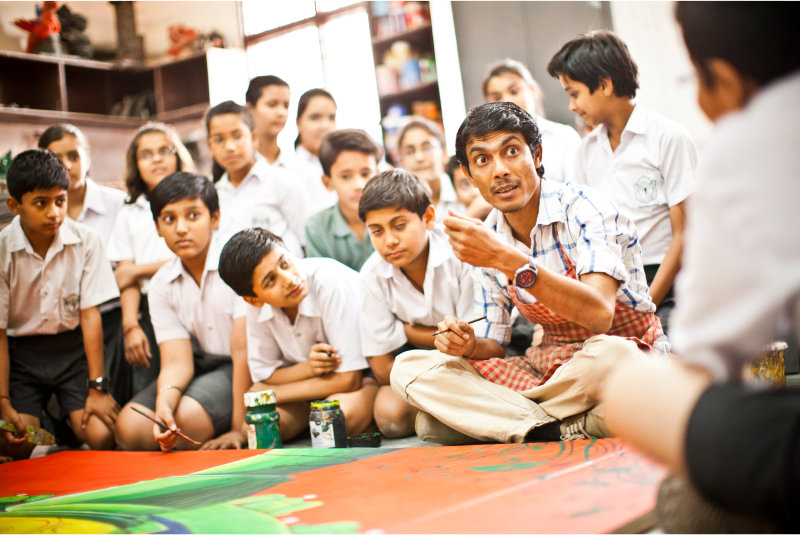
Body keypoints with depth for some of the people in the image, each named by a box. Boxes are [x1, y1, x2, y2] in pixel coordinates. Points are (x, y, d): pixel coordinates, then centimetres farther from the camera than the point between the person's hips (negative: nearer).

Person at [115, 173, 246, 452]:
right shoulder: (161, 285, 3)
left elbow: (243, 348, -20)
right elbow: (177, 362, -6)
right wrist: (164, 403, -30)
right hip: (200, 368, 5)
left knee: (189, 416, -31)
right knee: (130, 427, -17)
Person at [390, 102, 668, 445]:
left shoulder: (586, 210, -16)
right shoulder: (485, 239, 1)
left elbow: (599, 314, -33)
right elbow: (494, 345, 7)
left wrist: (508, 260, -39)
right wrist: (469, 345, -17)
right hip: (548, 366, 5)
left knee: (607, 353, -43)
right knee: (408, 369, -11)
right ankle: (561, 429, -22)